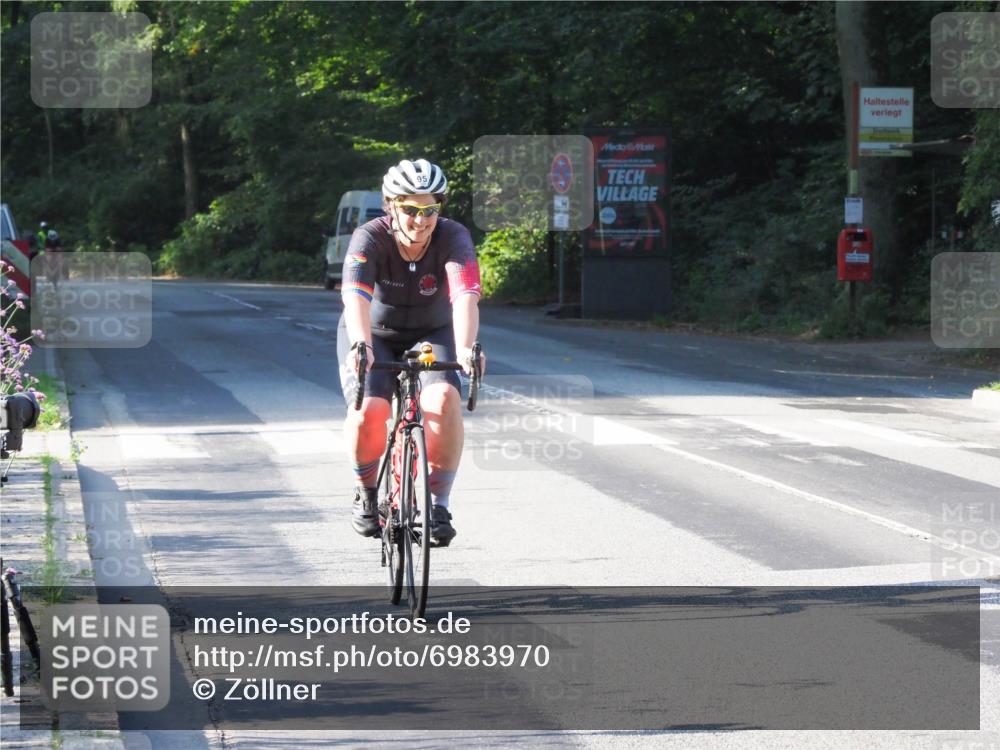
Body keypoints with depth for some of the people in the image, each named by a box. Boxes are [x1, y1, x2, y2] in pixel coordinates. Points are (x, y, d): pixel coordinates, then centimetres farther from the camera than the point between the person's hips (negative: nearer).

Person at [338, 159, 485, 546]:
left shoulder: (453, 238, -23)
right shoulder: (370, 238, -25)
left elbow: (465, 295, -39)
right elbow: (356, 296, -41)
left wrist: (464, 348, -57)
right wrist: (360, 345, -60)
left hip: (431, 335, 1)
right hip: (374, 336, -1)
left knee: (444, 399, -29)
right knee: (368, 410, -26)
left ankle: (438, 504, -14)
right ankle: (366, 491, 4)